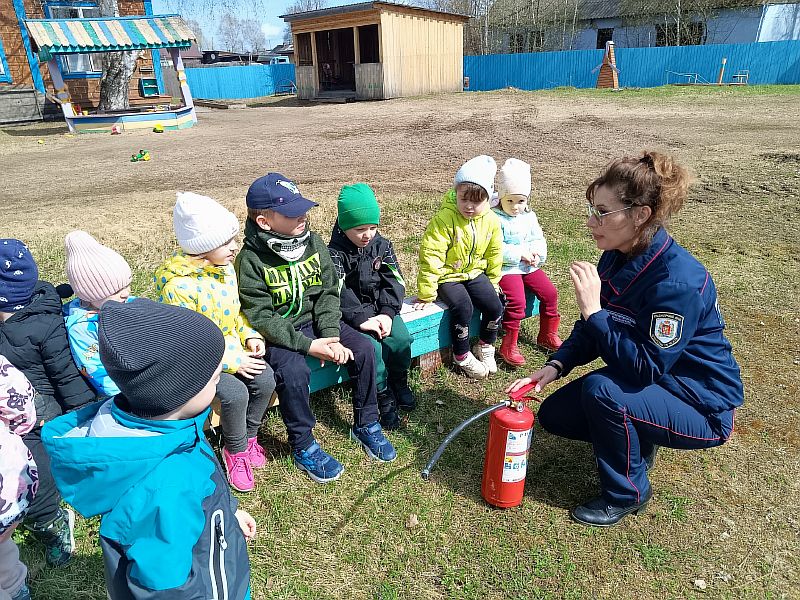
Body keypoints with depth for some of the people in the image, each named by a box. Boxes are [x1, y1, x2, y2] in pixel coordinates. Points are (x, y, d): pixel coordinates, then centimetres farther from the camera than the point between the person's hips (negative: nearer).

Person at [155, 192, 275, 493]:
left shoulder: (225, 268, 0)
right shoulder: (177, 286, -24)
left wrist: (250, 336, -5)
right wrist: (231, 362, -23)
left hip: (231, 348, 7)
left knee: (265, 379, -16)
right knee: (235, 392, -27)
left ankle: (249, 435, 11)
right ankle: (235, 449, 3)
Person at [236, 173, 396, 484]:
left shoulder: (313, 243, -3)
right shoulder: (251, 259, -18)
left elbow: (328, 293, -2)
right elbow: (261, 318, -19)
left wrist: (331, 335, -16)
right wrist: (308, 345, -26)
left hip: (315, 321, 5)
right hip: (277, 332, -4)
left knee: (363, 349, -13)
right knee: (294, 371, -31)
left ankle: (365, 424, 8)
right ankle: (303, 445, -5)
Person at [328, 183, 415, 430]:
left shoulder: (382, 245, 3)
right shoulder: (335, 253, -11)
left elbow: (394, 281, -2)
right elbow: (339, 293, -20)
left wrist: (387, 313, -15)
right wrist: (362, 318, -29)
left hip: (381, 308, 4)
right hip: (352, 314, -4)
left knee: (401, 339, -18)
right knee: (372, 347, -25)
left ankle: (399, 382, 11)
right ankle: (383, 396, -4)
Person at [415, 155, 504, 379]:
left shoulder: (491, 221, -6)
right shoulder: (444, 219, -22)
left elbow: (494, 254, 9)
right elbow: (430, 256, -22)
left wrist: (492, 283, 14)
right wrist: (426, 293, -19)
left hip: (475, 273, 5)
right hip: (447, 276, -5)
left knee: (495, 306, -11)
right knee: (463, 308, -25)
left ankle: (485, 346, 17)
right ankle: (462, 356, -2)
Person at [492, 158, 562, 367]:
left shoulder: (529, 217, 9)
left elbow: (538, 239, 12)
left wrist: (537, 254, -10)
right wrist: (520, 254, -23)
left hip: (529, 266, 7)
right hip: (506, 268, -7)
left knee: (550, 293, 2)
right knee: (517, 302, -23)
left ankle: (547, 335, 23)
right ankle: (509, 346, -9)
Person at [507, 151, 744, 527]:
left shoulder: (679, 280, -32)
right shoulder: (615, 258, -6)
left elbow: (645, 368, -31)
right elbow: (592, 330, 1)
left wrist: (593, 310, -33)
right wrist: (555, 366, -14)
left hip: (702, 406, -7)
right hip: (645, 383, 8)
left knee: (602, 390, -33)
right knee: (553, 414, -1)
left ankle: (627, 494, -6)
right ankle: (635, 440, 22)